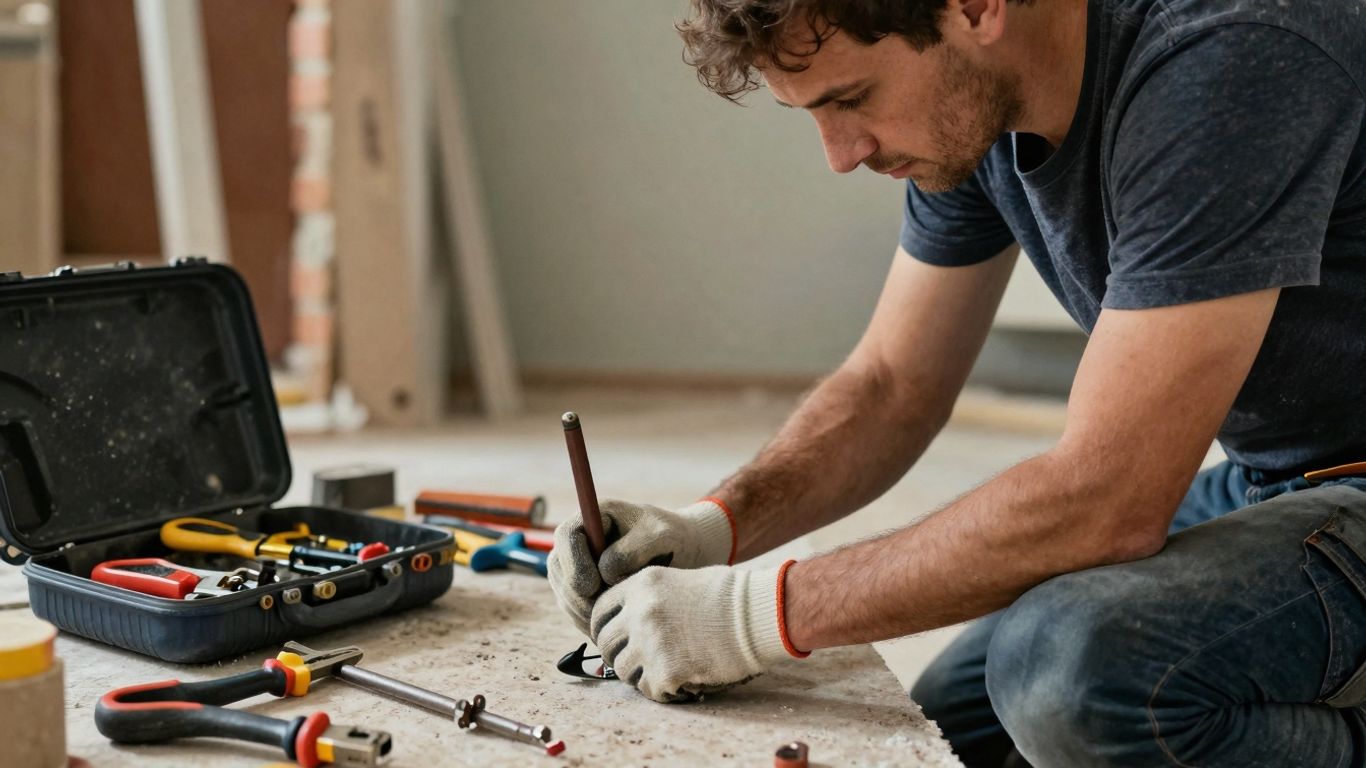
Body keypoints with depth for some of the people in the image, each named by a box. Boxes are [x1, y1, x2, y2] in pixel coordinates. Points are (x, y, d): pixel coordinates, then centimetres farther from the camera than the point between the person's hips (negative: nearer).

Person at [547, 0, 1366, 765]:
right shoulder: (973, 106, -3)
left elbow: (1104, 500, -31)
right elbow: (892, 387, 7)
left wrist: (761, 611, -25)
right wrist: (714, 526, -11)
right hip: (1254, 484, 8)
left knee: (1077, 667, -32)